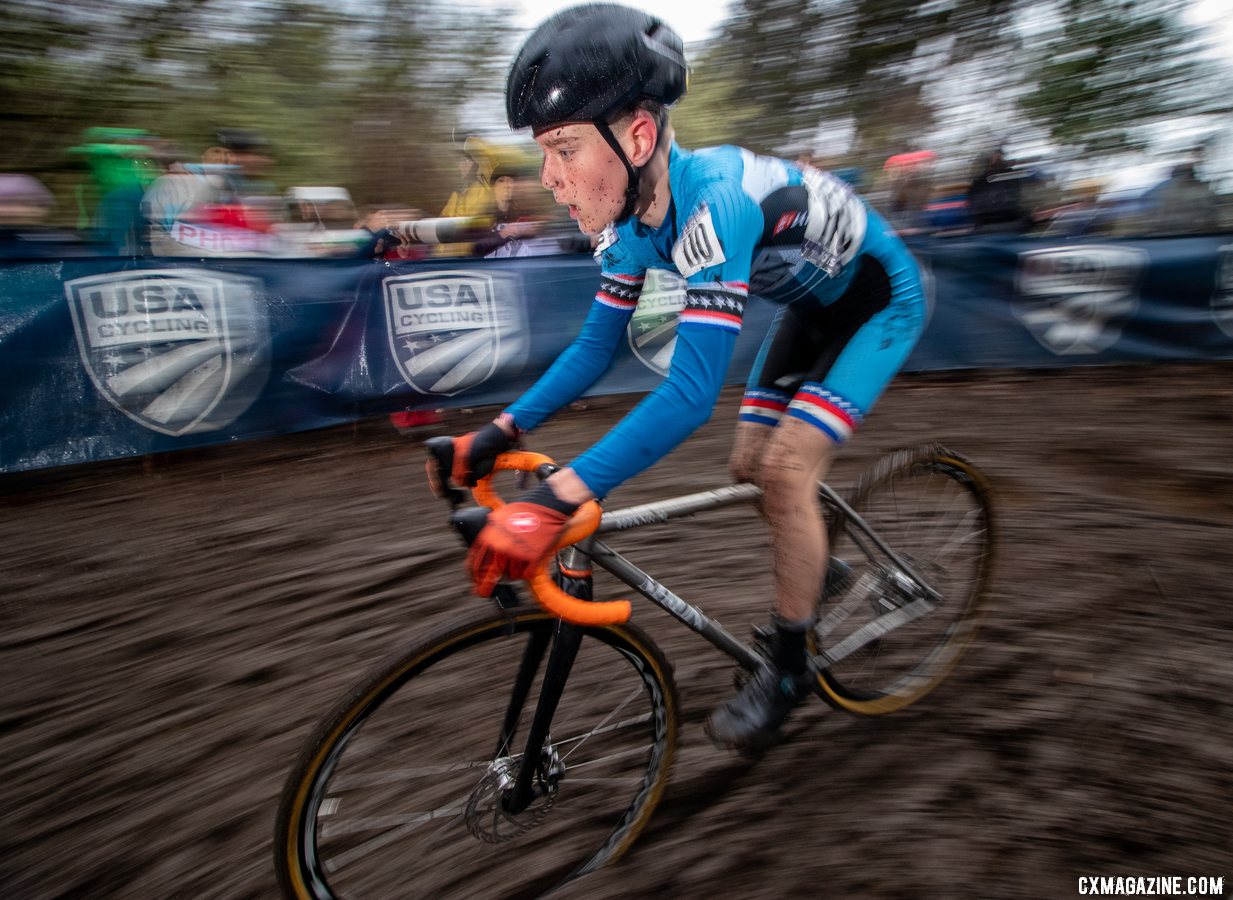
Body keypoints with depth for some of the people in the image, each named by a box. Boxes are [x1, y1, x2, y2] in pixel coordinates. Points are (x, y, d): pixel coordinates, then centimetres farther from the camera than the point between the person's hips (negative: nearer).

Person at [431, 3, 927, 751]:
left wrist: (556, 501, -51)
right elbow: (597, 346, -6)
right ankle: (817, 572, 34)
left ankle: (790, 670, 2)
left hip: (881, 301, -7)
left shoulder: (714, 199, -40)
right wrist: (502, 432, -14)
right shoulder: (631, 217, -15)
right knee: (751, 465, 6)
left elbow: (692, 393, -46)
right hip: (814, 305, 8)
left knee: (786, 468, -18)